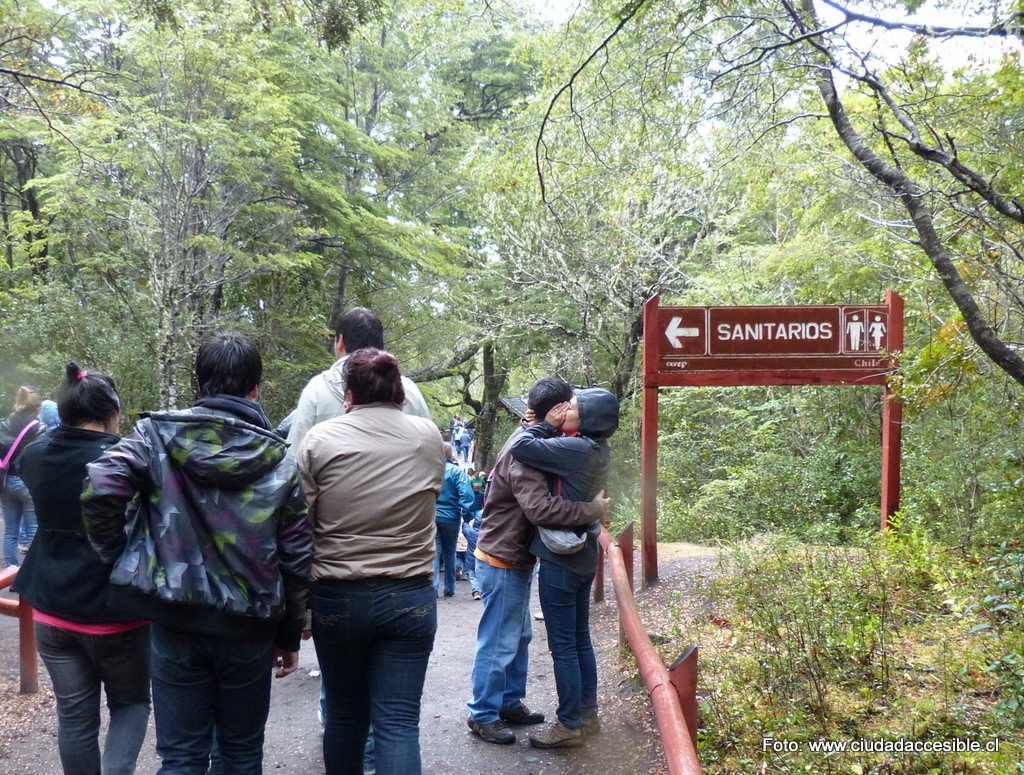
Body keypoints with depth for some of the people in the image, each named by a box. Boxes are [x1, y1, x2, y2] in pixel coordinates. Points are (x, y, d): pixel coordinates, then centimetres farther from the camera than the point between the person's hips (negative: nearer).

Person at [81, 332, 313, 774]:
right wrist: (290, 635, 10)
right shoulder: (279, 460, -1)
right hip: (249, 627, 1)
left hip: (174, 622, 0)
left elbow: (100, 491, -19)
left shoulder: (159, 435, -3)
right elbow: (296, 556, -1)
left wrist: (117, 558, -2)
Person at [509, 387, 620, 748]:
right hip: (583, 556, 9)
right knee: (580, 640, 18)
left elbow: (521, 448, -24)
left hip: (561, 559, -9)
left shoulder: (576, 449, -21)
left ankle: (569, 725, 12)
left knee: (563, 646, 2)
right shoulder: (598, 450, 6)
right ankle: (587, 714, 29)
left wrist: (546, 424, -10)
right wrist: (548, 427, -6)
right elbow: (549, 449, 9)